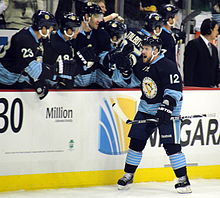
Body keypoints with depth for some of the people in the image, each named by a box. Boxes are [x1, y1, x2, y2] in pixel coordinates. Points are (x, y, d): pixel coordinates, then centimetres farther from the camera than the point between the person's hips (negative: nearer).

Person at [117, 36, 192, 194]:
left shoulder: (168, 66, -17)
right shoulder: (143, 65, 7)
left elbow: (175, 89, -23)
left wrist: (166, 107, -32)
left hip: (166, 110, -7)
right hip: (146, 109, 7)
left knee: (171, 145, -10)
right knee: (136, 141, 6)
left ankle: (183, 179, -2)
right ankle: (128, 175, 18)